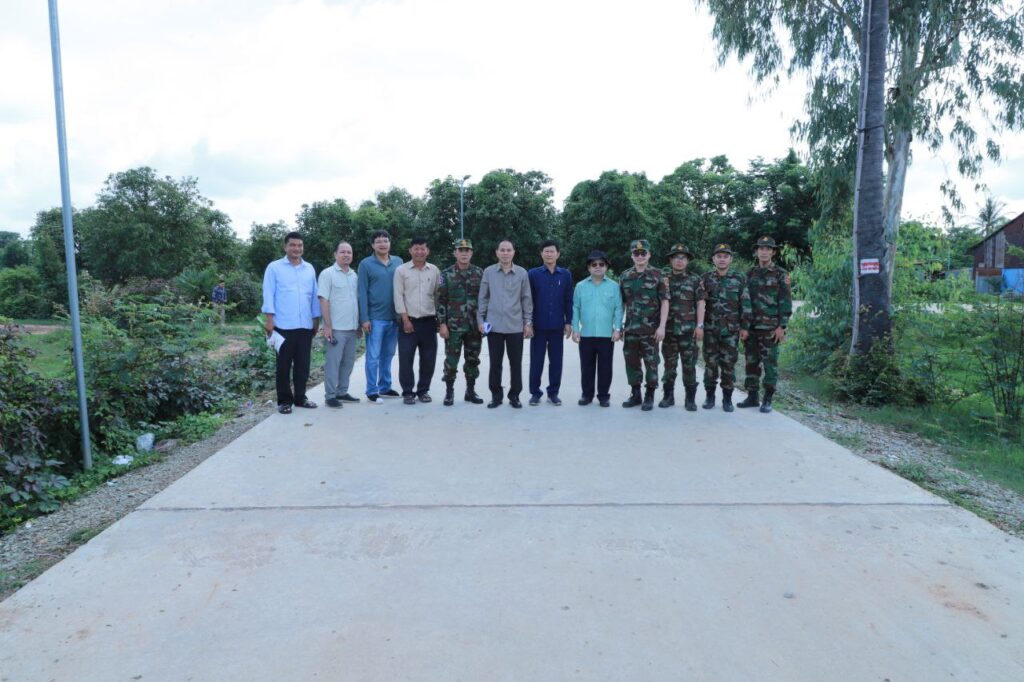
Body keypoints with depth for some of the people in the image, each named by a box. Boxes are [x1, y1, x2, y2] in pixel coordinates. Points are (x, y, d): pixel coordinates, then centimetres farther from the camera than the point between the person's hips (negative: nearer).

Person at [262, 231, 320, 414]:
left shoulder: (309, 269, 12)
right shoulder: (274, 267, 1)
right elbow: (268, 294, -3)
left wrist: (316, 319, 14)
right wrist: (269, 318, -10)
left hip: (305, 325, 4)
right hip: (283, 325, -3)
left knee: (303, 364, 8)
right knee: (284, 364, 3)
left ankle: (300, 397, 19)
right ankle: (284, 400, 12)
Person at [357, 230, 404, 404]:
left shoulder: (398, 262, 8)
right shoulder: (366, 264, -3)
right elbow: (362, 292, -5)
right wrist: (364, 318, -11)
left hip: (394, 317, 4)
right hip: (375, 318, -4)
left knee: (388, 355, 13)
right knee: (373, 356, -1)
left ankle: (385, 387, 23)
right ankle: (372, 391, 6)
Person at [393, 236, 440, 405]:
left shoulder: (434, 270, 8)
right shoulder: (401, 270, 1)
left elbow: (438, 295, 11)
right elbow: (398, 296, -3)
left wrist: (440, 319, 7)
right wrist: (405, 319, -10)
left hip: (429, 321, 2)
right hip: (409, 321, -2)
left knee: (428, 359, 6)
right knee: (406, 359, -2)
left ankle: (423, 390, 20)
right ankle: (408, 392, 9)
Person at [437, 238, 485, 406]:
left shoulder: (479, 273, 5)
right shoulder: (446, 274, -1)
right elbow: (441, 301, -3)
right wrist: (442, 324, -9)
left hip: (474, 326, 2)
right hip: (453, 326, -2)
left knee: (473, 360, 9)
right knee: (451, 361, 1)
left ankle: (471, 391, 21)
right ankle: (449, 392, 13)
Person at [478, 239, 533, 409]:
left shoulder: (522, 273, 2)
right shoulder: (488, 272, 2)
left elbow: (526, 299, 5)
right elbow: (482, 298, 6)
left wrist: (528, 322, 2)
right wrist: (480, 319, 2)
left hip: (516, 326, 0)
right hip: (494, 325, 0)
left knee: (516, 363, 5)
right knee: (495, 363, 6)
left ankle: (514, 395, 17)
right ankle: (496, 395, 17)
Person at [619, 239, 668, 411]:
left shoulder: (657, 275, -2)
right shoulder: (625, 276, 8)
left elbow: (664, 302, -5)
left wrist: (662, 326, -12)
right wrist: (618, 325, 8)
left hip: (651, 329, -3)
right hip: (630, 329, 4)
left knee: (651, 364, 2)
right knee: (632, 363, 9)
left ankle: (649, 397, 12)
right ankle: (635, 395, 21)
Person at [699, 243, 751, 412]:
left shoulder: (739, 279, 3)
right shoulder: (706, 278, 5)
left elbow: (745, 305, 3)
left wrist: (745, 327, 0)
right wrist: (699, 325, -9)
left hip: (731, 330, 0)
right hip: (710, 329, 1)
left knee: (729, 365, 3)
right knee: (710, 364, 5)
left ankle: (727, 398, 13)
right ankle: (710, 396, 15)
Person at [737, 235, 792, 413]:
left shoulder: (781, 275, -1)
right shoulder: (750, 273, 12)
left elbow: (786, 302, -5)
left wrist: (782, 326, -12)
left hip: (770, 328, -4)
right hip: (751, 327, 5)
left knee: (770, 363, -1)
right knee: (751, 362, 8)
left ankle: (768, 400, 6)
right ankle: (752, 396, 17)